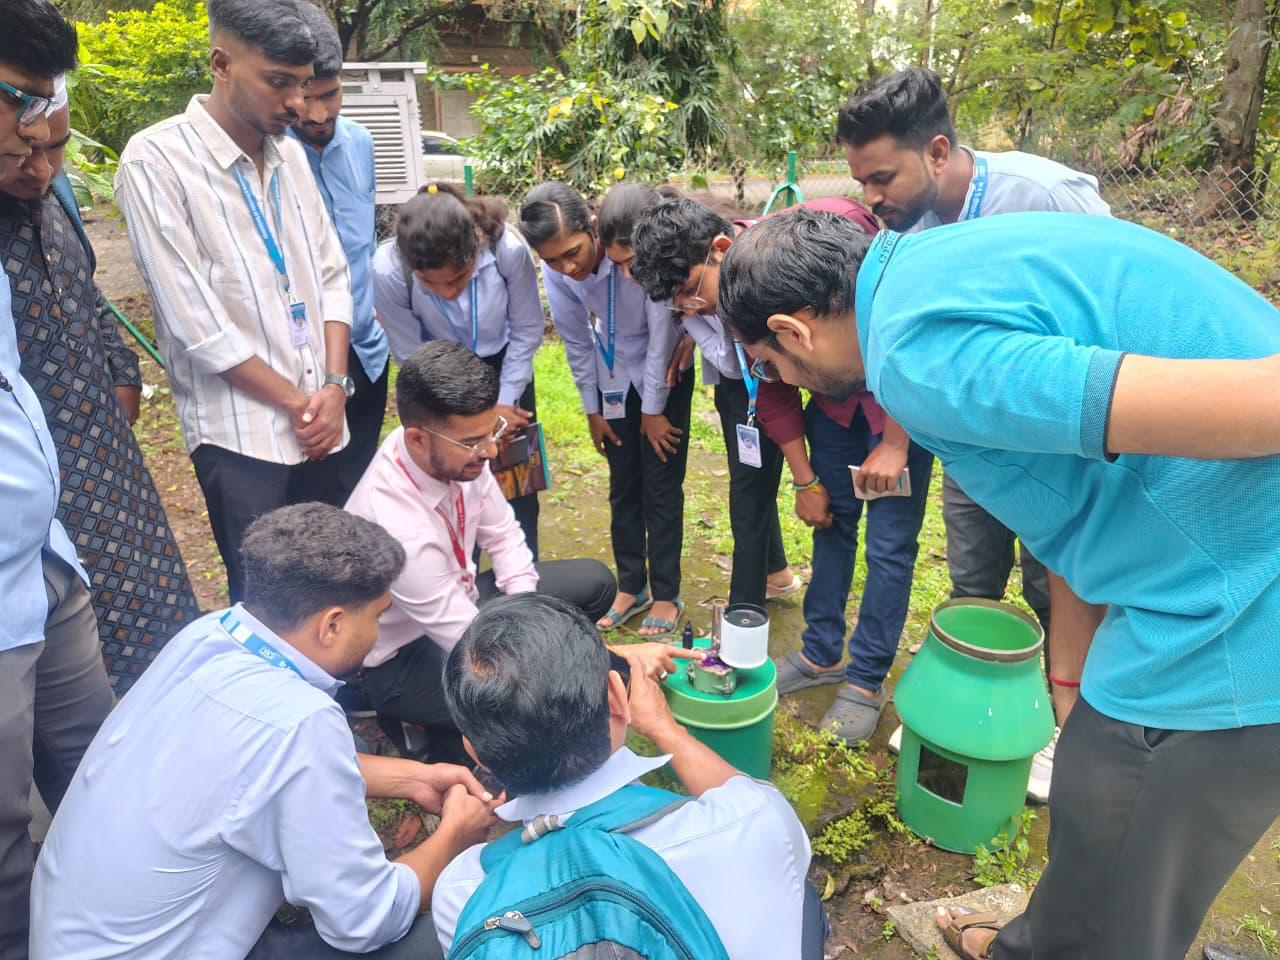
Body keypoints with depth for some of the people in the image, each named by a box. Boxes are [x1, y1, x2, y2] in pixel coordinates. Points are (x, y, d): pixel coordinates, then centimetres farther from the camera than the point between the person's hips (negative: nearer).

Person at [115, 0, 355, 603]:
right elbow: (199, 326, -14)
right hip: (242, 431, -5)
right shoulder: (155, 162, -11)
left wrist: (333, 388, -3)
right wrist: (296, 402, -8)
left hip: (317, 418, 5)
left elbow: (331, 276, 9)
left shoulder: (289, 153, 8)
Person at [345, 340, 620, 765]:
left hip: (456, 596, 7)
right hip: (405, 656, -7)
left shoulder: (456, 450, -19)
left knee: (595, 582, 7)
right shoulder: (397, 530, -39)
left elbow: (502, 535, 0)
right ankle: (448, 742, 3)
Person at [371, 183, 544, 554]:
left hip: (504, 364, 1)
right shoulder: (388, 270, -33)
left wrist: (505, 402, -10)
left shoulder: (508, 248, -33)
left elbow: (527, 330, -15)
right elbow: (412, 356, -17)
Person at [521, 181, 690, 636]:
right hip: (612, 375, 4)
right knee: (623, 485, 10)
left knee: (661, 487, -1)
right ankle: (631, 586, 25)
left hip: (664, 371, -4)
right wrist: (592, 410, 2)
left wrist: (653, 410, -15)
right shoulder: (554, 272, -19)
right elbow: (576, 342, -6)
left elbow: (662, 333, -23)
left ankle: (666, 595, 13)